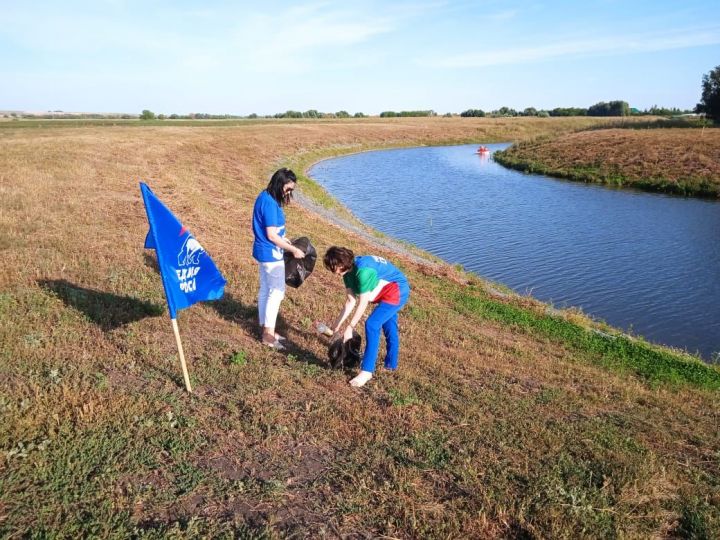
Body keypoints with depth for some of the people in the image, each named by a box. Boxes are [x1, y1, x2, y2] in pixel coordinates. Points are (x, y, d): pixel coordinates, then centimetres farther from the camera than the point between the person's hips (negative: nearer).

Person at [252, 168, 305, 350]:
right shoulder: (269, 203, -23)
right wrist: (293, 249, -16)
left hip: (264, 252, 10)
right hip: (271, 253, -10)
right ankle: (268, 334, 4)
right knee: (277, 291, -3)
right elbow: (272, 235, -23)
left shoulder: (266, 197, 8)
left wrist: (285, 241, 16)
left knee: (265, 290, 15)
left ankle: (266, 329, 25)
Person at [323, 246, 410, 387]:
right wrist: (337, 325, 1)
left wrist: (350, 328, -23)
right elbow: (350, 301, 0)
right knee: (389, 327, 23)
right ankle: (391, 363, 43)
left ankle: (367, 371, -10)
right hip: (389, 291, 10)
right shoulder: (348, 271, -4)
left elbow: (363, 303, -27)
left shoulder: (363, 270, -31)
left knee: (372, 324, -18)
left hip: (397, 291, -10)